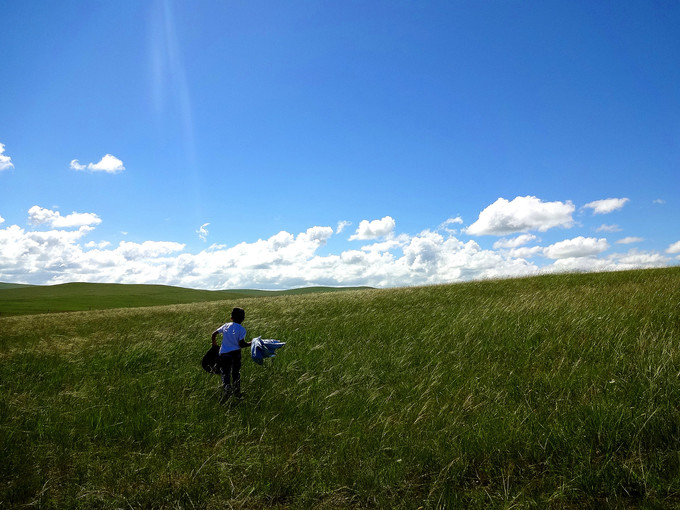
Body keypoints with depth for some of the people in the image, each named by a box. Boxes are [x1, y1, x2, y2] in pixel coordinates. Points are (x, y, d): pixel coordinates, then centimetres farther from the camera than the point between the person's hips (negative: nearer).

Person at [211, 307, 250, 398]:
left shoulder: (226, 325, 5)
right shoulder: (241, 329, -7)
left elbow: (214, 334, 11)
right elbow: (241, 344, -12)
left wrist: (214, 343, 28)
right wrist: (251, 343, 1)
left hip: (224, 353, 1)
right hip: (235, 353, -1)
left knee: (225, 373, 5)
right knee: (236, 373, 16)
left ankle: (227, 386, -23)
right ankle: (237, 392, 25)